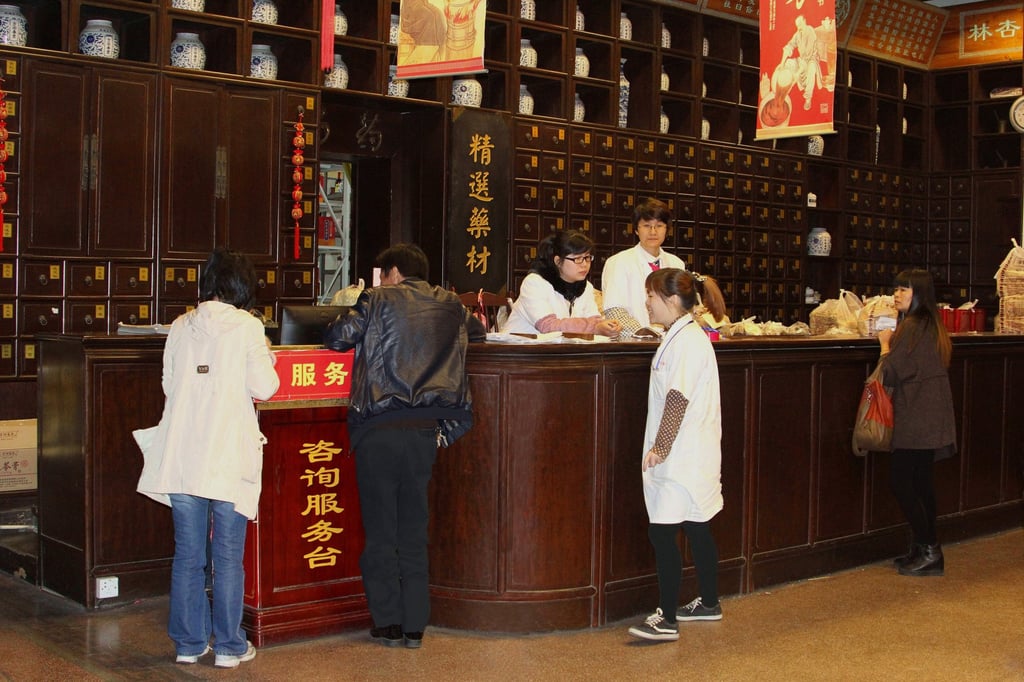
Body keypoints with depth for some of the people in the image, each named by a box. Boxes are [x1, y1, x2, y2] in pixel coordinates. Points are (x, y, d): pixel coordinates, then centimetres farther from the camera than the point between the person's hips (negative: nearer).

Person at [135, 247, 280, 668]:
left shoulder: (181, 326, 7)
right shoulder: (247, 327, -6)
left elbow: (168, 383, 14)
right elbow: (264, 387, -7)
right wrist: (265, 355, 10)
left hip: (181, 455, 4)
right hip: (227, 455, -4)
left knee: (187, 553, 11)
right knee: (228, 554, 5)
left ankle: (189, 643, 18)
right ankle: (228, 646, 10)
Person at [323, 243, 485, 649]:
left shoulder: (377, 300, -1)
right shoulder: (448, 304, 11)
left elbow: (336, 339, -3)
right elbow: (478, 333, 28)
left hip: (379, 429, -4)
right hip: (426, 430, 4)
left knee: (380, 531, 6)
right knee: (414, 530, 11)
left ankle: (388, 624, 10)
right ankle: (415, 626, 13)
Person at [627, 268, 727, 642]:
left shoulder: (687, 340, -17)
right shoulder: (681, 336, 15)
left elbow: (678, 399, -22)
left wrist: (660, 446, -20)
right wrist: (660, 446, 18)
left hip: (683, 457, -11)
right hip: (686, 455, 11)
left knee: (662, 531, -10)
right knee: (696, 528, 18)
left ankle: (666, 620, -7)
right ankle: (709, 603, 31)